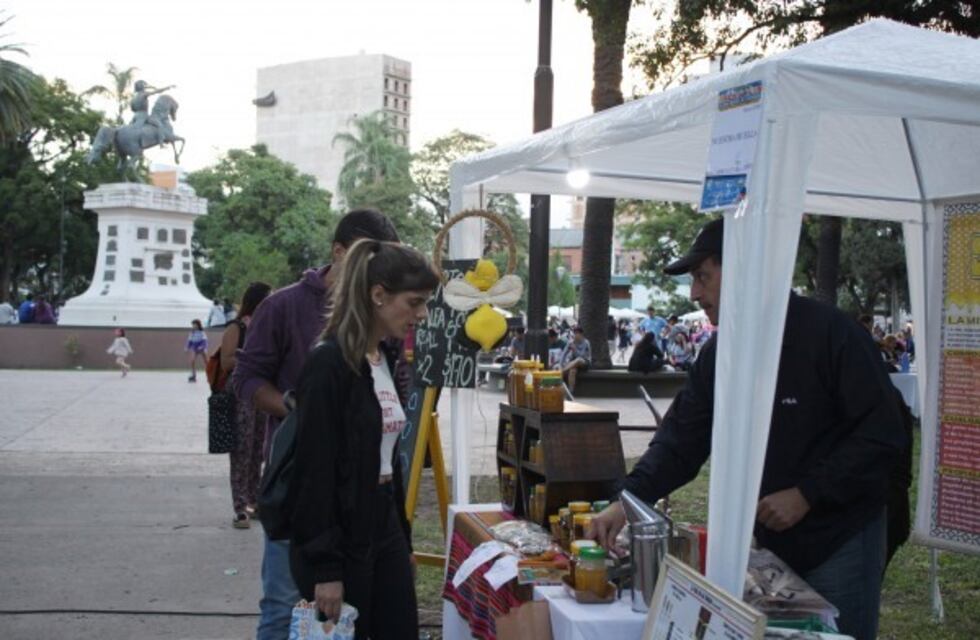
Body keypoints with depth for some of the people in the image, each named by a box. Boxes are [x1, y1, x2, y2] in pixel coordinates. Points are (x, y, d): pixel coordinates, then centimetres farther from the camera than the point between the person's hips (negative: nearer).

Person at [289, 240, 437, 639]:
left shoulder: (386, 358, 9)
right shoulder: (328, 364, -17)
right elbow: (314, 472, -19)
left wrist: (402, 537, 17)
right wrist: (324, 567, -19)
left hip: (384, 529, 8)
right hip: (339, 538, -8)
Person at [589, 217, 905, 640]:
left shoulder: (830, 334, -17)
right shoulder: (718, 353, 4)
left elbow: (882, 435, -18)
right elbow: (681, 437, 2)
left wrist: (807, 494, -21)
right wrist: (628, 499, -11)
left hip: (839, 542, -6)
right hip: (768, 539, 6)